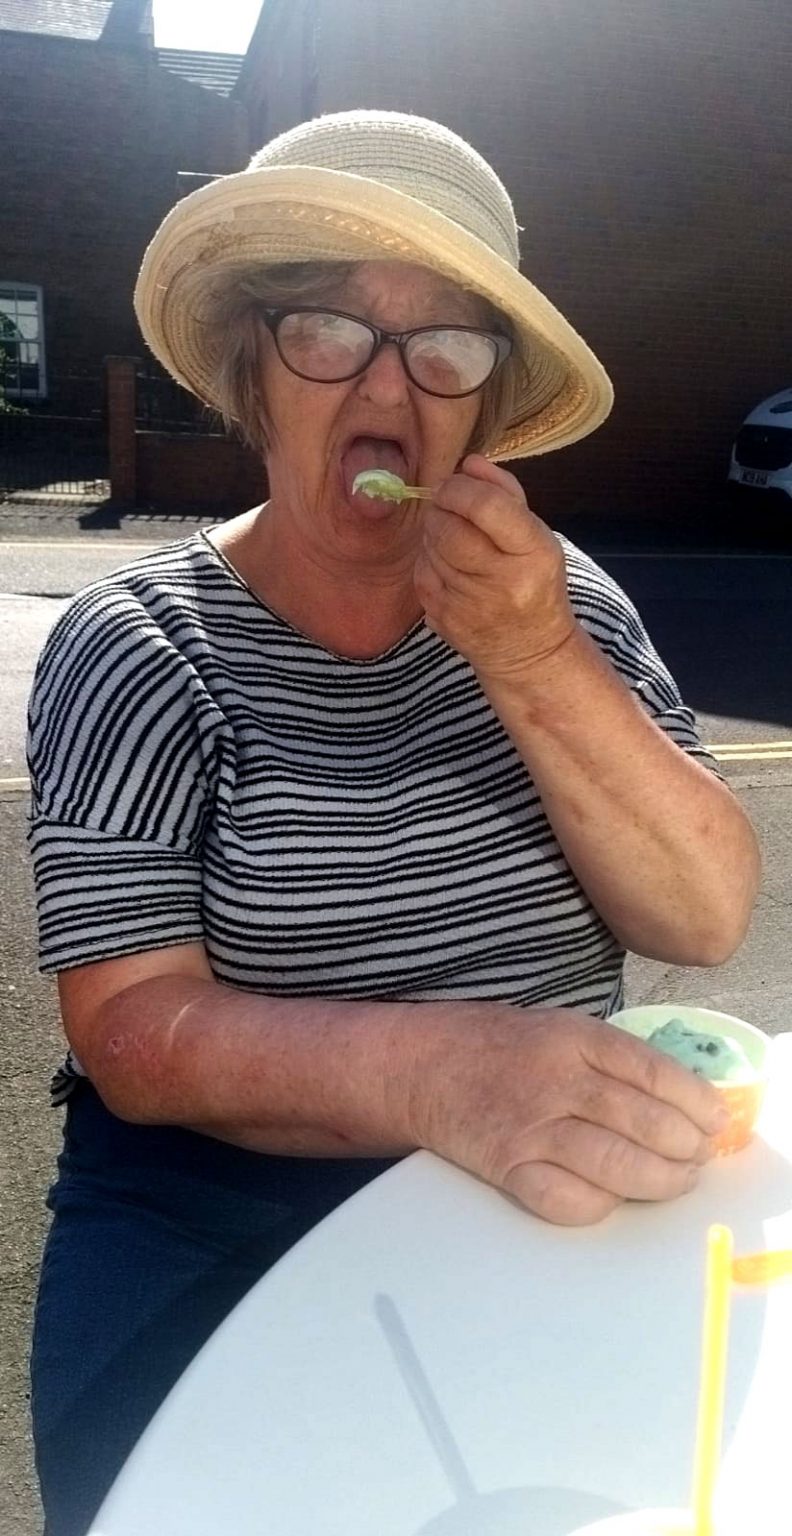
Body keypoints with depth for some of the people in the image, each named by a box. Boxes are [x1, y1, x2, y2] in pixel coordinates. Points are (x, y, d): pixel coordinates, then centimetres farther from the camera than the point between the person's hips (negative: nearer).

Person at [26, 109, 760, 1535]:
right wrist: (438, 1072, -32)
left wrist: (535, 665, -21)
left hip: (560, 1205, 3)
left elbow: (706, 918, -7)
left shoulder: (560, 599, 0)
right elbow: (131, 1033, -16)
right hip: (222, 1228, -2)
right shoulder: (137, 650, -9)